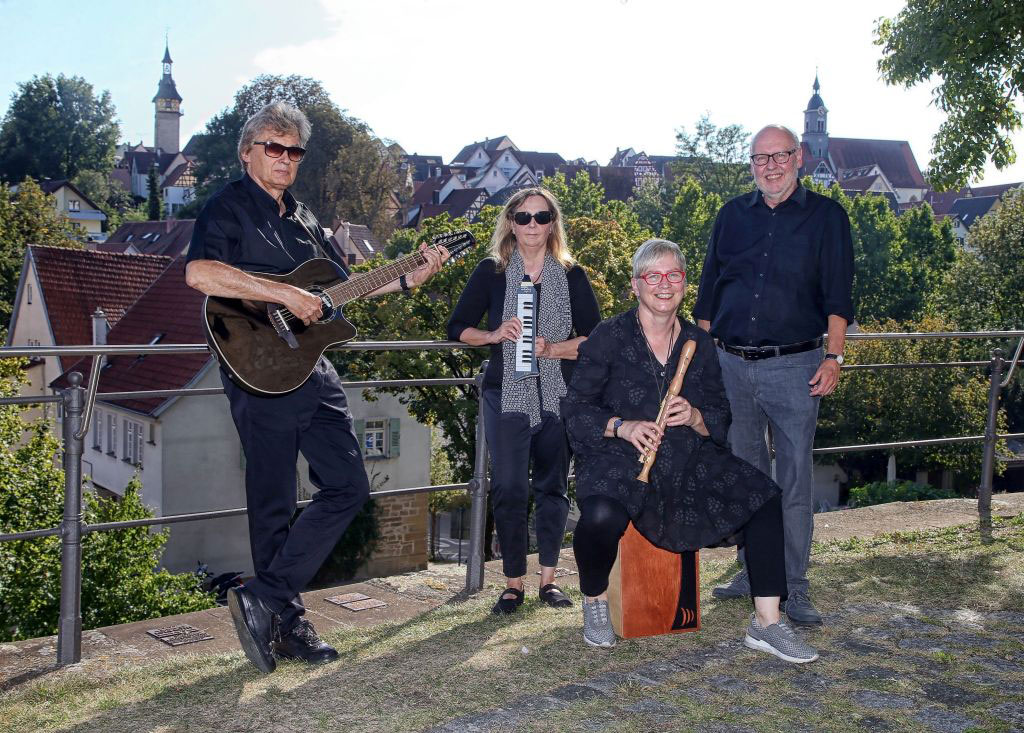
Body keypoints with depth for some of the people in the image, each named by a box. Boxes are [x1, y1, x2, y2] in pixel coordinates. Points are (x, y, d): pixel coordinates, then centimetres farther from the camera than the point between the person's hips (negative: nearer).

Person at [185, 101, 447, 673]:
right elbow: (199, 272, -26)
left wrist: (409, 280, 13)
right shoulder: (229, 208, -6)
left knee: (348, 486, 5)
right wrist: (286, 294, -26)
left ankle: (267, 598, 11)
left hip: (314, 368, 8)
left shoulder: (302, 218, 18)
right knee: (275, 503, 0)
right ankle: (285, 621, 12)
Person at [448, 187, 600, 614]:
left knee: (553, 486, 6)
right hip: (506, 395, -1)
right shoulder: (491, 272, 4)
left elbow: (594, 338, 2)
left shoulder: (571, 276, 6)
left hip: (559, 396, 1)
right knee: (508, 489, -4)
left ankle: (549, 578, 17)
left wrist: (550, 348, -14)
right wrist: (494, 335, -13)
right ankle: (513, 583, 7)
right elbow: (458, 328, 5)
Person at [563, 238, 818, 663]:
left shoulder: (699, 344, 11)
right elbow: (576, 408, -3)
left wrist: (695, 417, -11)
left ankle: (766, 623, -6)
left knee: (764, 495, -15)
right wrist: (622, 426, -20)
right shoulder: (610, 336, 0)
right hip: (618, 458, -4)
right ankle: (594, 602, -3)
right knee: (602, 516, -36)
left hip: (687, 461, 5)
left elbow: (720, 420, 12)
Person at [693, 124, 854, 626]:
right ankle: (752, 573, 23)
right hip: (729, 364, 3)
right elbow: (708, 293, 15)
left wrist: (833, 358, -10)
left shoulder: (826, 217, 4)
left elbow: (837, 297, 0)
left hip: (794, 366, -3)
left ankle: (794, 588, 7)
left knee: (794, 479, -2)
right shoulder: (732, 216, 12)